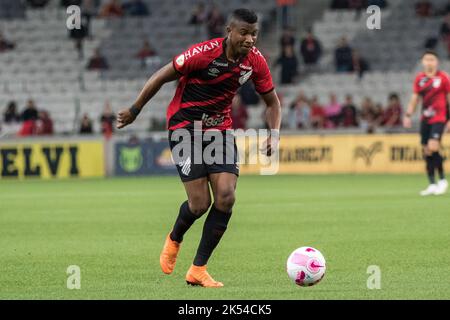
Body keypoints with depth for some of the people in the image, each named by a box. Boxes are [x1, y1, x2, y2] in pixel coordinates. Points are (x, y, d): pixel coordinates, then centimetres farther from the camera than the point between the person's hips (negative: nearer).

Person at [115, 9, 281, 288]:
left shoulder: (255, 61, -7)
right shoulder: (204, 53, -22)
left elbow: (272, 101, 9)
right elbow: (162, 77, -10)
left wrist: (274, 135, -7)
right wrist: (135, 110, -2)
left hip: (220, 129, 5)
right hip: (185, 127, -5)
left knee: (226, 196, -12)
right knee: (200, 203, -10)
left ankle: (198, 270, 0)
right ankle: (174, 239, 27)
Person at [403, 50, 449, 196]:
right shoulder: (419, 78, 7)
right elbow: (415, 98, 15)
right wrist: (408, 115, 6)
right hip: (425, 118, 5)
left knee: (433, 147, -18)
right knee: (427, 151, 4)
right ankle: (432, 185, 12)